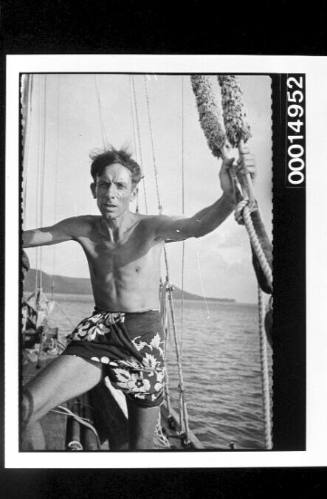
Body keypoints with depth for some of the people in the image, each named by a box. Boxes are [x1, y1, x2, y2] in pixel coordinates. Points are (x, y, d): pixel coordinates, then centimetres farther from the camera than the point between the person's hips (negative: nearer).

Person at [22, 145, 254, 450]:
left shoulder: (151, 228, -10)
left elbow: (196, 226, -29)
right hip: (98, 331, 2)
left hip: (143, 332, -1)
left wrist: (229, 198, -49)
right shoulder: (83, 229, 1)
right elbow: (29, 237, -1)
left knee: (141, 443, 10)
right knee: (23, 408, -21)